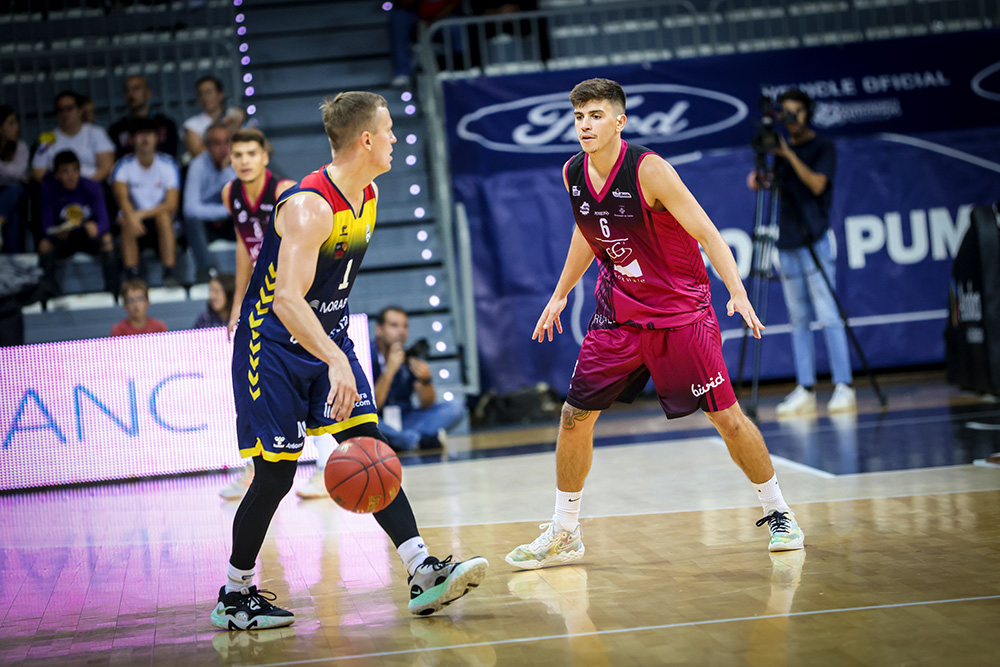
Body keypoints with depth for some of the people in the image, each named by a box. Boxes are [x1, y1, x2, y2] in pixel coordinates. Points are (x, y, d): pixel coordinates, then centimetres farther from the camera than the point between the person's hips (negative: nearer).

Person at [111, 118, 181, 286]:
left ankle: (170, 274, -38)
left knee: (164, 216, -34)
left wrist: (141, 214, -27)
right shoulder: (124, 166, -5)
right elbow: (122, 197, -23)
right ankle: (132, 277, -39)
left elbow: (172, 204, -15)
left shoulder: (168, 164, -5)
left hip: (161, 219, 0)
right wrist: (131, 217, -45)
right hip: (135, 216, 0)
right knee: (127, 223, -33)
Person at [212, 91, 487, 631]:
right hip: (274, 344, -8)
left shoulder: (368, 196, 3)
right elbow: (286, 300, -38)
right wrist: (334, 361, -49)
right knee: (276, 474, -4)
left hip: (328, 340, 8)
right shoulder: (309, 206, -26)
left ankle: (423, 575, -8)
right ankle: (234, 596, 12)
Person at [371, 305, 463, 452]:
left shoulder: (411, 357, 1)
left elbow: (426, 405, -3)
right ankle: (422, 441, -24)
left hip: (404, 421, 5)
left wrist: (426, 380, -23)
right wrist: (390, 371, -29)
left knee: (453, 408, -10)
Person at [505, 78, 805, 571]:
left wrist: (738, 293, -31)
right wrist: (560, 294, 23)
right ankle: (564, 534, 14)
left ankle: (777, 513, 16)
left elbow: (706, 233, -19)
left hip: (681, 311, -5)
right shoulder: (573, 174, -2)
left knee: (727, 417, -5)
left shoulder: (648, 170, -20)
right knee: (574, 416, 0)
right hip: (619, 313, 5)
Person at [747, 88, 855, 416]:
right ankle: (805, 390, 6)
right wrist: (760, 180, -3)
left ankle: (844, 387, -10)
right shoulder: (781, 148, 15)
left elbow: (817, 183, -14)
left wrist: (789, 155, -17)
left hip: (815, 239, -6)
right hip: (788, 241, 6)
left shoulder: (823, 148, -1)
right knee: (798, 319, 5)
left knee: (828, 314, -10)